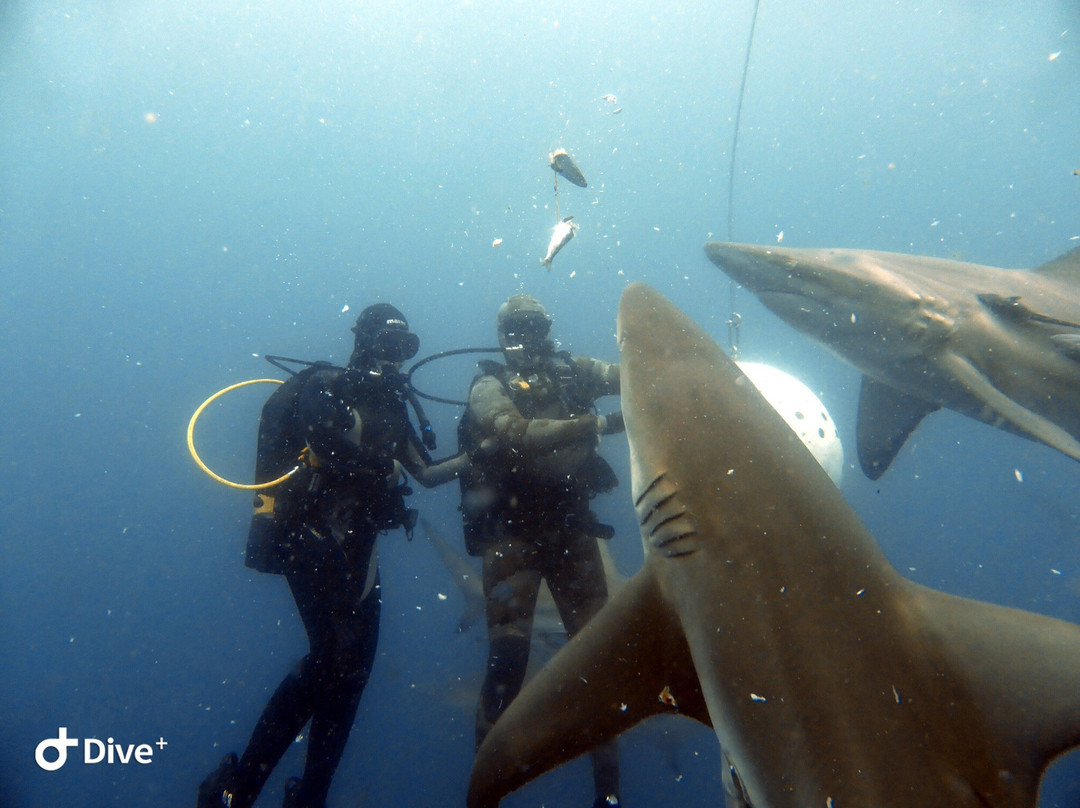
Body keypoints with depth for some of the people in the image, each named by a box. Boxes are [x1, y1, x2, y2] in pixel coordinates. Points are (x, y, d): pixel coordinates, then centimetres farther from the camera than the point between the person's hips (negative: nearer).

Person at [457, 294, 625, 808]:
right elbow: (519, 434, -21)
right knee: (508, 656, -4)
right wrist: (599, 424, -27)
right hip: (513, 535, -3)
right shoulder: (490, 385, -2)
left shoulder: (572, 372, 9)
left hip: (571, 529, 3)